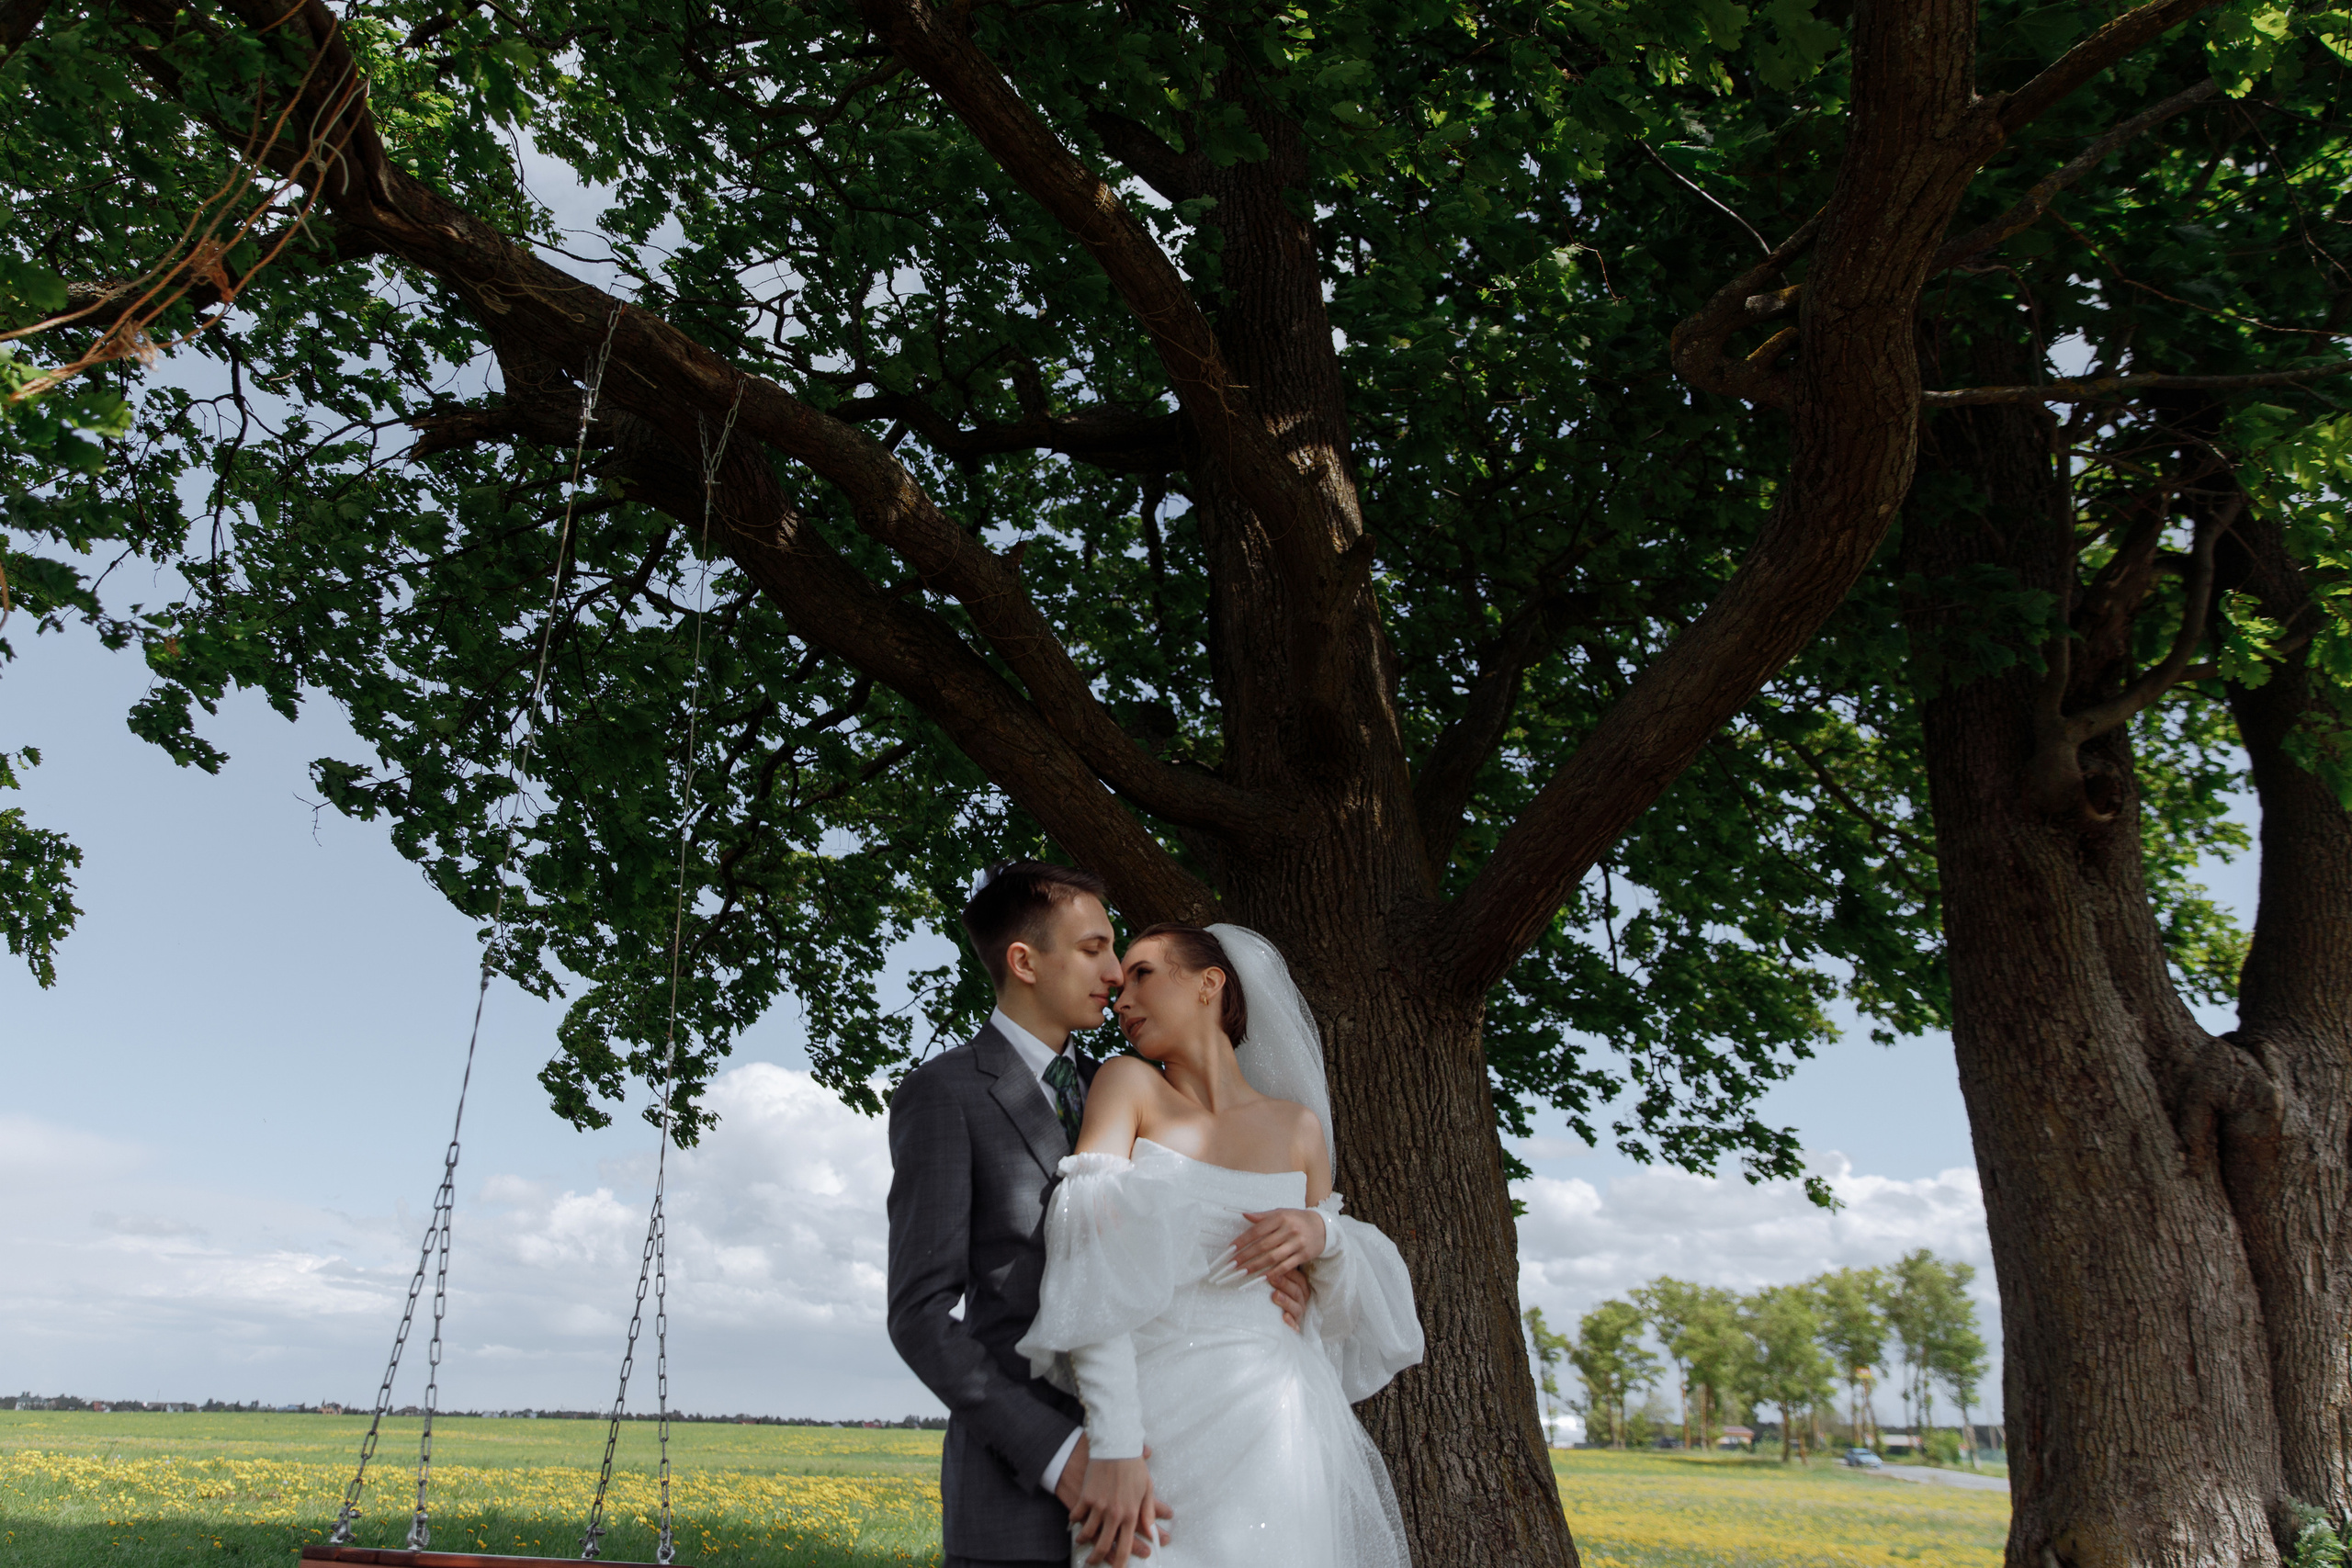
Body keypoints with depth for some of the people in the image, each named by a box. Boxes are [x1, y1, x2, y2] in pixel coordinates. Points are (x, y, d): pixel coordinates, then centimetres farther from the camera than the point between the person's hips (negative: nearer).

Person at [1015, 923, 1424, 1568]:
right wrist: (1112, 1443, -21)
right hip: (1156, 1431, -2)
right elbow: (1094, 1262, -11)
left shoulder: (1298, 1126, 9)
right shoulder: (1126, 1085, 1)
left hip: (1276, 1436, 2)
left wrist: (1322, 1236, -6)